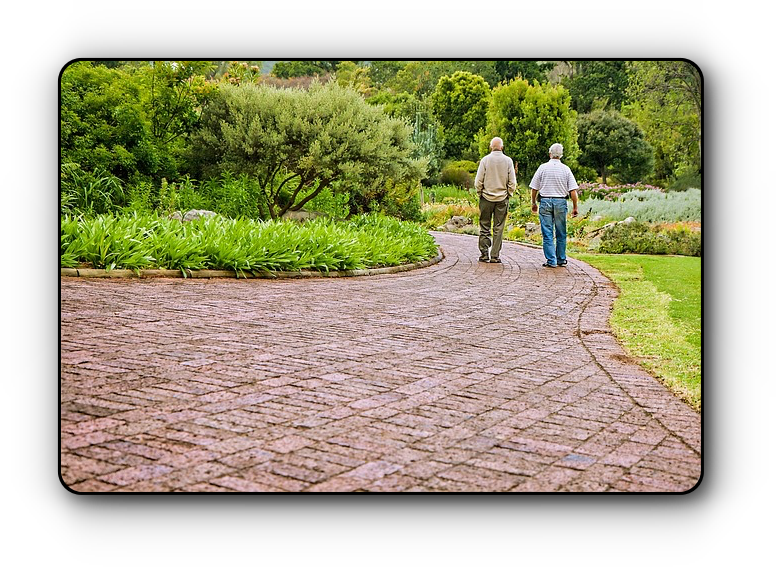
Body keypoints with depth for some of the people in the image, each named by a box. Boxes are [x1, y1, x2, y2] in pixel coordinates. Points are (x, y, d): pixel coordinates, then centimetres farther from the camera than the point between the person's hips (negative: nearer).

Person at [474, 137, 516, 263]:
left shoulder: (485, 160, -4)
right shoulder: (508, 161, -1)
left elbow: (478, 181, -4)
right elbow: (512, 182, -1)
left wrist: (480, 193, 10)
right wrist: (508, 194, 12)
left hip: (486, 197, -1)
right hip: (502, 199, 1)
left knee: (484, 227, 7)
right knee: (498, 228, 4)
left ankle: (484, 254, 4)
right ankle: (495, 256, 3)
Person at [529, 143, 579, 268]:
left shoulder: (543, 167, 0)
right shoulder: (565, 169, 1)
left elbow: (534, 188, 1)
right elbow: (573, 190, -3)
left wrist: (533, 203, 14)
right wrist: (575, 207, 5)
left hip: (545, 202, -1)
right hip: (561, 202, 1)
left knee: (547, 234, 1)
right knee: (561, 234, 12)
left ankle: (551, 260, -1)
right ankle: (561, 259, 19)